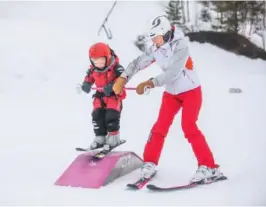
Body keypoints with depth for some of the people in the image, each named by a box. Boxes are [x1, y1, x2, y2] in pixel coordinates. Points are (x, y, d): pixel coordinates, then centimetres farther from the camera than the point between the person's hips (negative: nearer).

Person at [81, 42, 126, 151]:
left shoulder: (115, 67, -21)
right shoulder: (93, 69, -4)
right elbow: (89, 77, 13)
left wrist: (112, 86, -36)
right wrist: (86, 84, -7)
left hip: (114, 95, -5)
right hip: (100, 95, 5)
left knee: (111, 116, -12)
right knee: (97, 115, -2)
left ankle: (113, 137, 6)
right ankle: (100, 137, 9)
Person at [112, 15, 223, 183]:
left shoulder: (181, 45, -25)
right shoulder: (155, 49, -7)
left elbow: (172, 73, -32)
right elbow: (138, 63, -7)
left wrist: (150, 83, -34)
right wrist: (123, 78, -22)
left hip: (191, 91, -5)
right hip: (171, 92, 5)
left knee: (189, 127, -15)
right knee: (160, 126, -2)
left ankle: (209, 167, -8)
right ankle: (150, 163, 10)